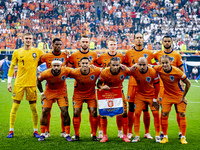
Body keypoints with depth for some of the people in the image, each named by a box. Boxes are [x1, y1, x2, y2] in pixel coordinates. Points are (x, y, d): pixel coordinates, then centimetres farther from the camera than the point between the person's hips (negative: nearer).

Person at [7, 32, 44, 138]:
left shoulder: (37, 52, 4)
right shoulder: (17, 52, 5)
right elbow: (11, 68, 8)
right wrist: (9, 82, 4)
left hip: (32, 83, 0)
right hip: (19, 83, 0)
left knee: (33, 108, 3)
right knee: (15, 106, 0)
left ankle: (35, 131, 14)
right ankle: (11, 131, 9)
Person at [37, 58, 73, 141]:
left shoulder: (66, 71, -25)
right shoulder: (46, 73, -25)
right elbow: (38, 80, -5)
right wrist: (42, 93, -5)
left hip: (61, 92, 0)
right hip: (49, 92, 0)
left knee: (65, 112, -10)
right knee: (44, 112, -4)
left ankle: (67, 134, 2)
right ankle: (42, 134, 11)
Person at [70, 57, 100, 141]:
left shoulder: (95, 71, -23)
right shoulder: (75, 73, -23)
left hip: (91, 94, 0)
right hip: (78, 94, 0)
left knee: (94, 113, -8)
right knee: (76, 113, -6)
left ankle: (94, 135, 6)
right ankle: (76, 135, 8)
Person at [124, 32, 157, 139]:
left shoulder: (149, 53, 7)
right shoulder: (129, 53, 8)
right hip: (132, 84, 0)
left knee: (145, 109, 3)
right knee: (131, 108, 2)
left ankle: (147, 132, 13)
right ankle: (130, 132, 12)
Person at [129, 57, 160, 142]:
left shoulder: (152, 72, -21)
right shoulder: (135, 71, -20)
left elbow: (157, 86, -10)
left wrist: (155, 99, -7)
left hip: (152, 95, -1)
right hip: (140, 95, 1)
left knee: (156, 114, -6)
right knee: (137, 113, -6)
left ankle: (157, 135, 7)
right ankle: (137, 136, 3)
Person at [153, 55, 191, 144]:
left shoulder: (177, 71, -26)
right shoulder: (159, 69, -17)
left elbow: (188, 83, -15)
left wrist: (183, 96, -10)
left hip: (179, 96, -2)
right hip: (167, 95, 3)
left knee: (182, 115, -3)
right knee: (164, 115, -4)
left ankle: (183, 137, 8)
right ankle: (165, 137, 8)